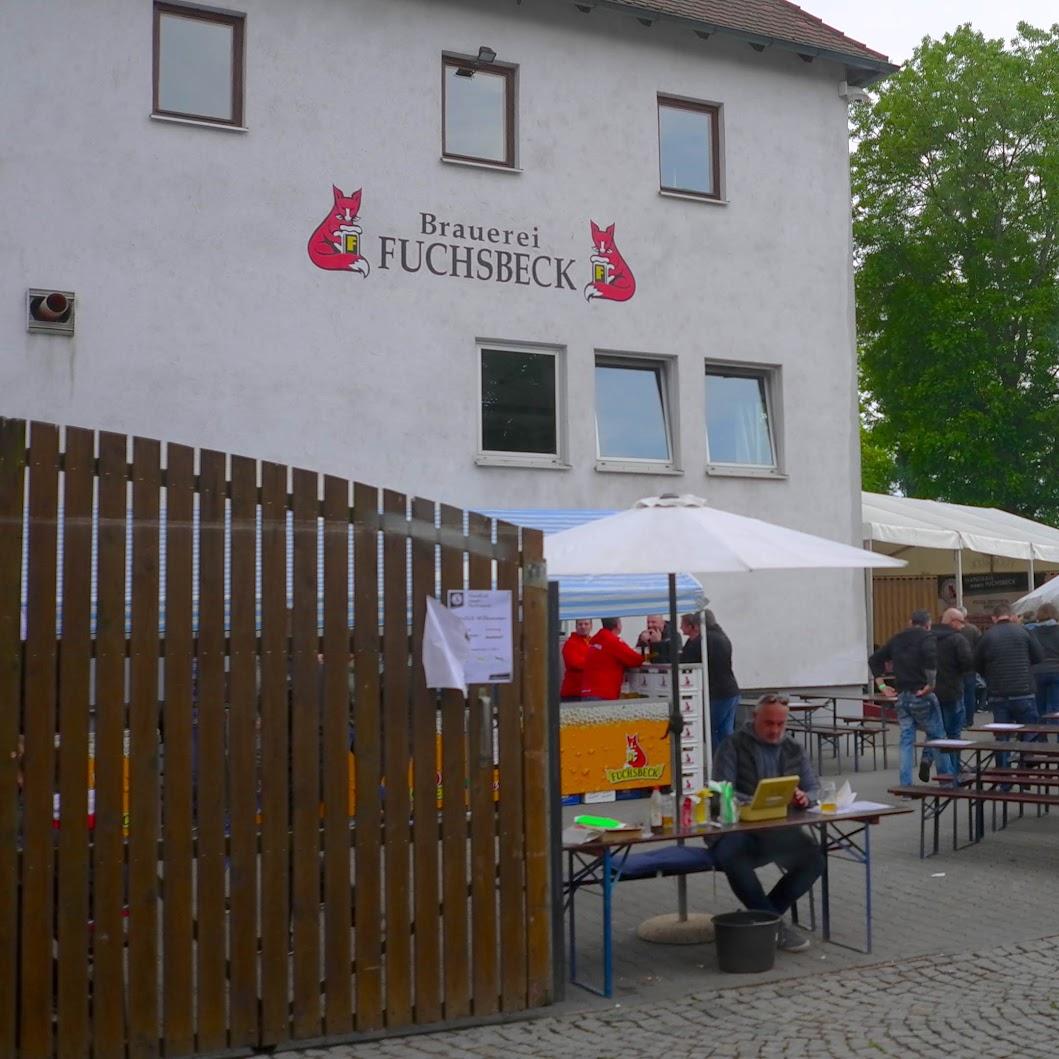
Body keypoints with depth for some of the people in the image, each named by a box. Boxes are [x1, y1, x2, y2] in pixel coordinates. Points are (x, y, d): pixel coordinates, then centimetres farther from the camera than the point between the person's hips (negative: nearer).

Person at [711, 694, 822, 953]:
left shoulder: (795, 750, 14)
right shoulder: (733, 746, 0)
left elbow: (814, 790, 9)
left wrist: (805, 798, -16)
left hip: (781, 831, 4)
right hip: (739, 830, -4)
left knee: (814, 860, -23)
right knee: (731, 857, -36)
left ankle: (759, 914, -6)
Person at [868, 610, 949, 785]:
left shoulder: (896, 639, 15)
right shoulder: (927, 638, -4)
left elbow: (874, 660, 17)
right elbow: (931, 659, -24)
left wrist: (881, 685, 15)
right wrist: (930, 685, -18)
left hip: (902, 696, 6)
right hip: (921, 696, -6)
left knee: (906, 739, 8)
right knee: (937, 735, 11)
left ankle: (905, 785, 6)